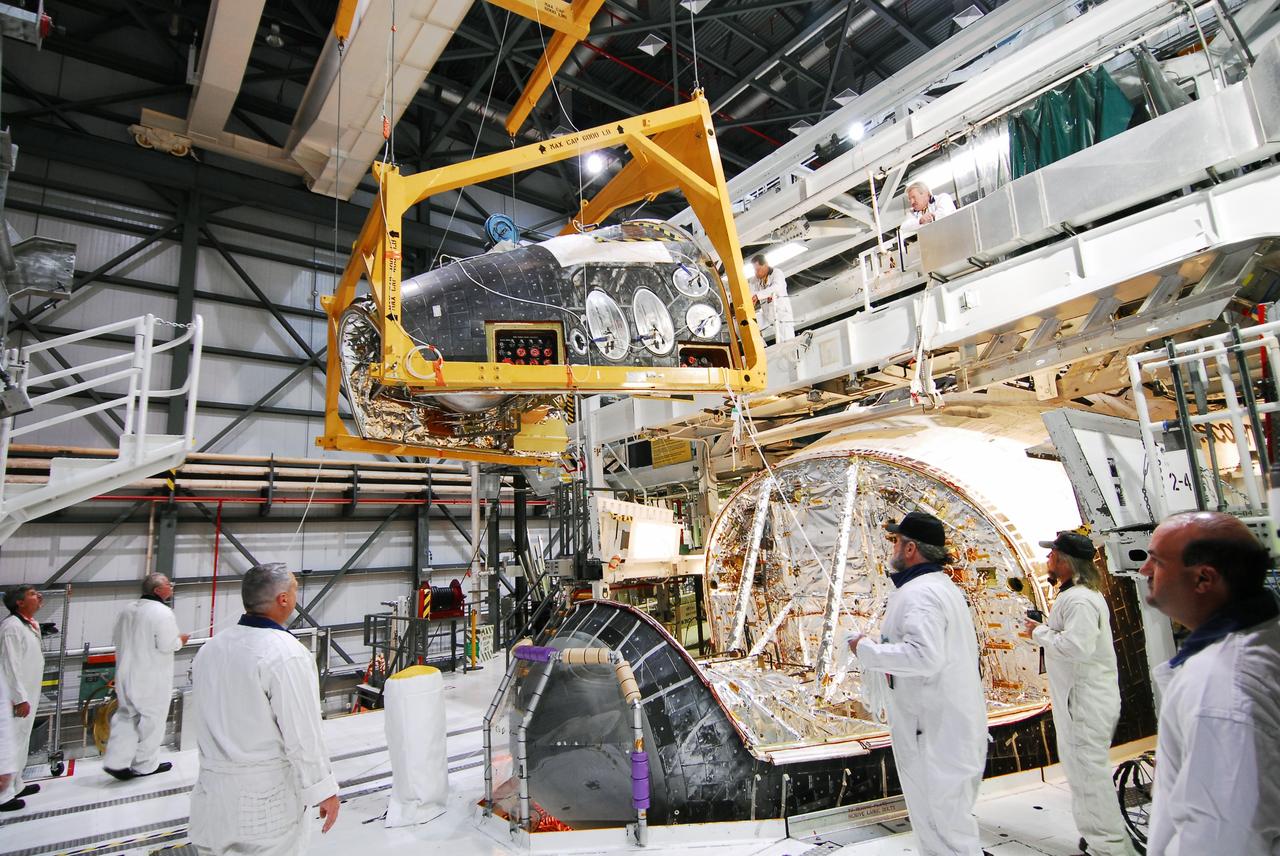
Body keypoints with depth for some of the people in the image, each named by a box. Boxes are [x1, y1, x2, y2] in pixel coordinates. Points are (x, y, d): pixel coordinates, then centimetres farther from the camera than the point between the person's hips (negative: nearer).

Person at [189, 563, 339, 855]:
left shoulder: (210, 648, -1)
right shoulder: (286, 654, -22)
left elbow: (207, 717, 9)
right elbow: (302, 734, -20)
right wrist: (324, 790, -10)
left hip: (213, 787, 7)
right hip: (266, 794, -7)